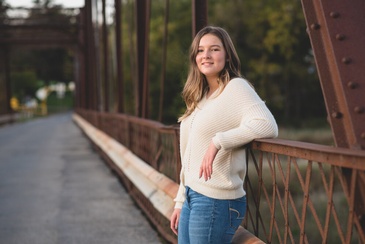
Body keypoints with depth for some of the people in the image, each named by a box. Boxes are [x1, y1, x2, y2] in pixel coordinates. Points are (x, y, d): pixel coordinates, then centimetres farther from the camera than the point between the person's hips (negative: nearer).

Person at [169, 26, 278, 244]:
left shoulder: (236, 87, -9)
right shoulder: (201, 97, 14)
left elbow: (267, 126, -26)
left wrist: (218, 141, -27)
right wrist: (180, 202, 18)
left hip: (216, 200, -8)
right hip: (192, 197, 8)